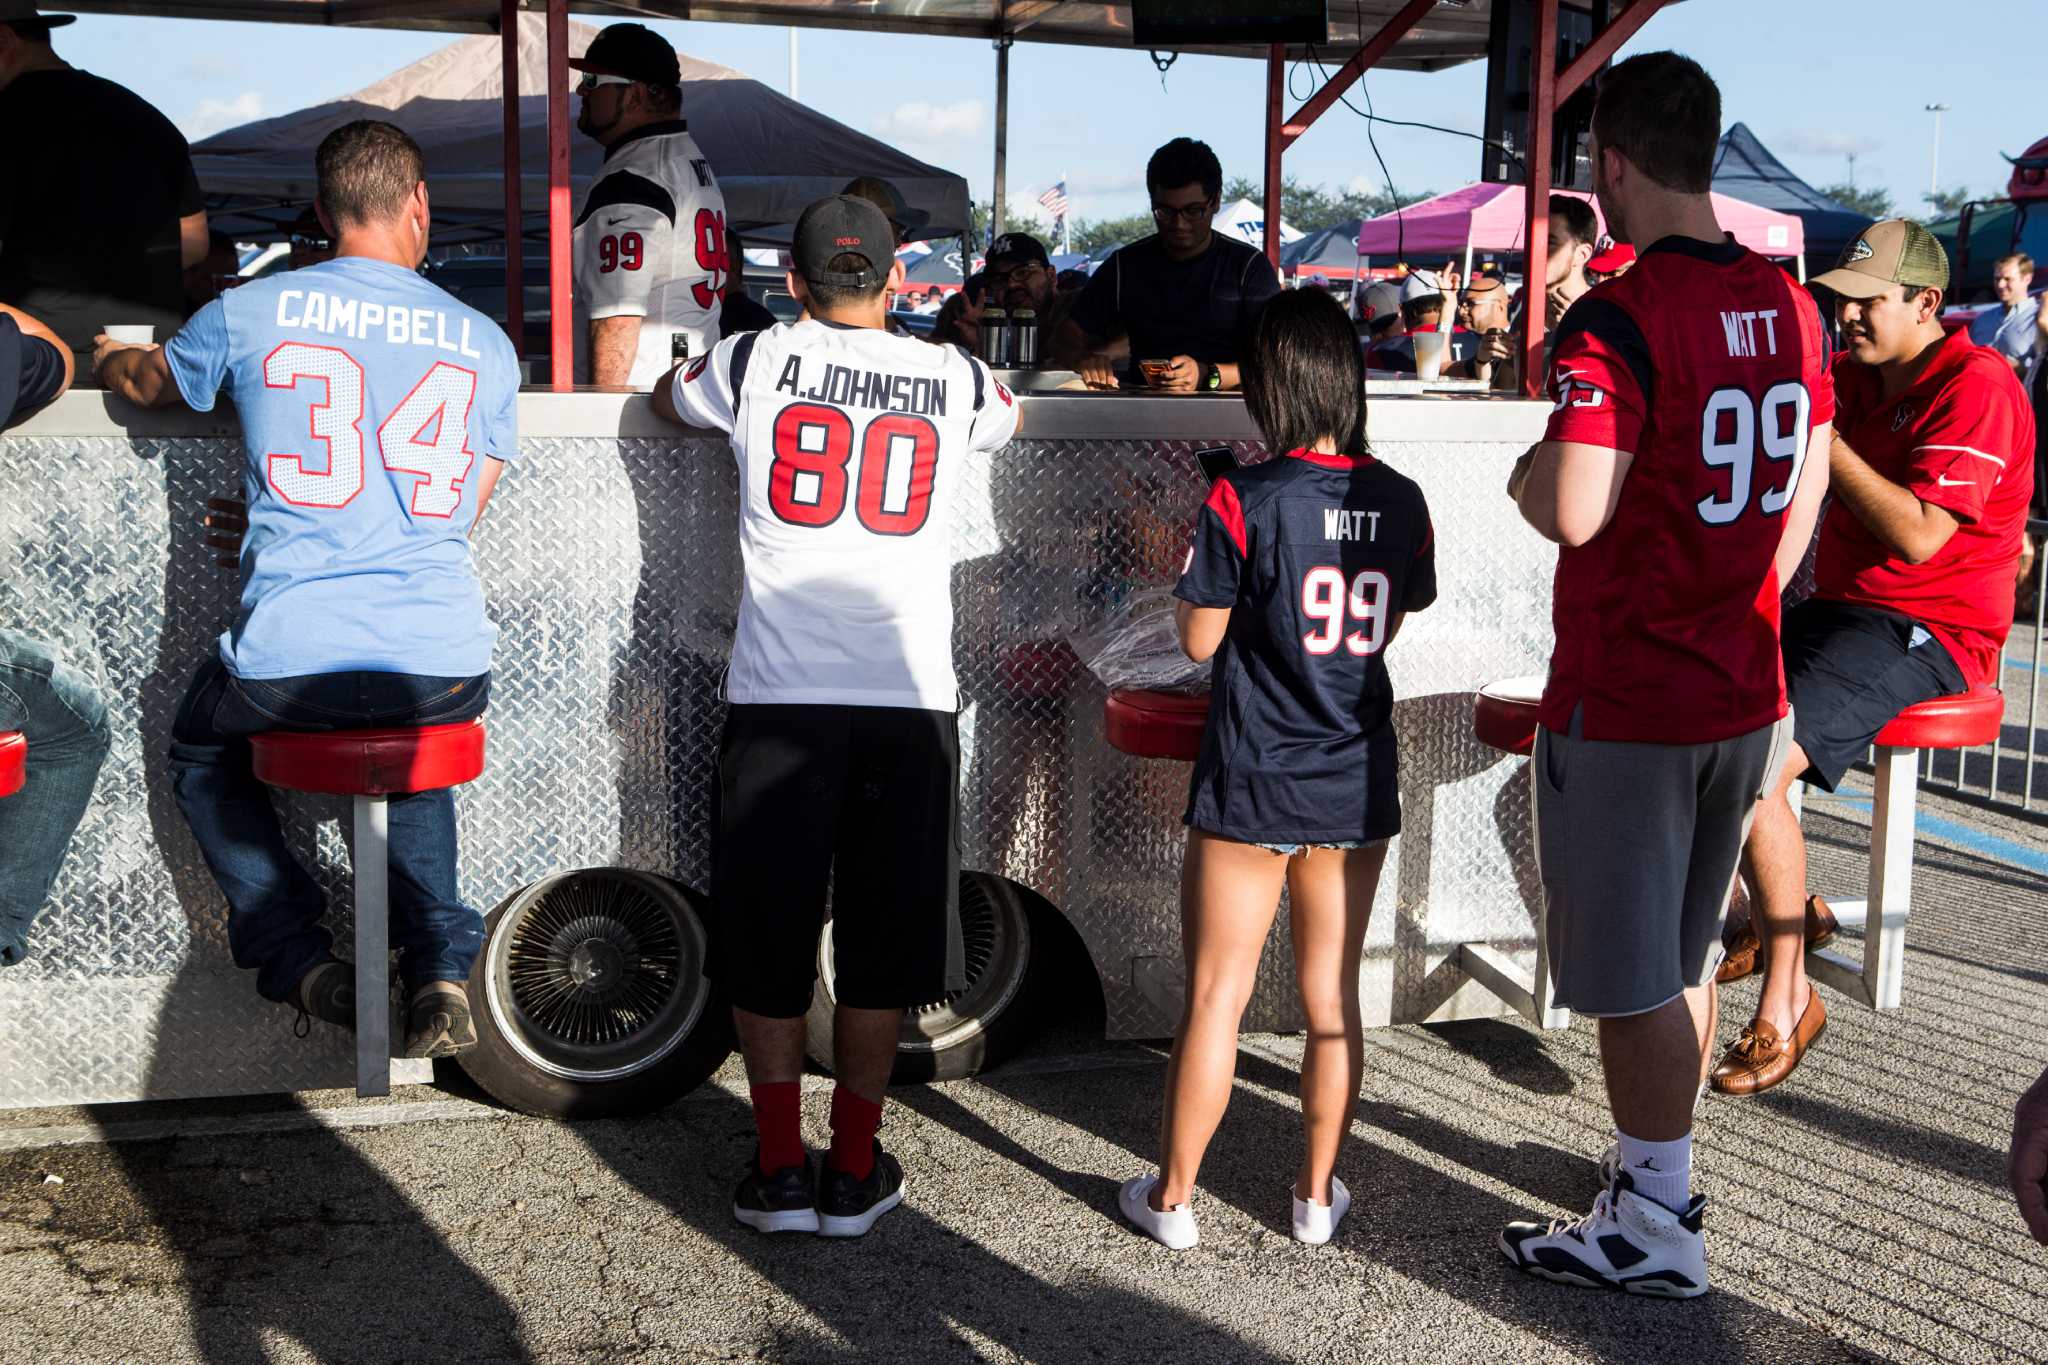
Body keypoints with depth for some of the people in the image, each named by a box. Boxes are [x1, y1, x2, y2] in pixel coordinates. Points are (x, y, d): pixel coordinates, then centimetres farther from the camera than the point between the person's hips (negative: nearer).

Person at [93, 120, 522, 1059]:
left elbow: (145, 383, 22)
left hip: (290, 664, -2)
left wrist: (108, 357, 47)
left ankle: (297, 955, 17)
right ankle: (441, 960, 18)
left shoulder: (250, 312, 0)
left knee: (200, 753, 30)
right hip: (445, 671, 2)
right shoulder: (484, 341, 6)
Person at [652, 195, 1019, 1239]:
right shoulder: (955, 379, 7)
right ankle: (854, 1174, 18)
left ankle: (780, 1172, 15)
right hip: (912, 700, 1)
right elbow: (1009, 417, 33)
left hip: (779, 701, -1)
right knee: (881, 946, 11)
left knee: (766, 938, 11)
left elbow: (666, 399, 25)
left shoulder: (755, 361, 3)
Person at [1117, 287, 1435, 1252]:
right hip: (1358, 783, 4)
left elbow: (1199, 640, -9)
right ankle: (1318, 1194, 23)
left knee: (1215, 994, 6)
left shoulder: (1244, 501, -15)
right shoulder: (1401, 502, -1)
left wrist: (1189, 567, 7)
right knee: (1333, 995, 13)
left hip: (1253, 785, -4)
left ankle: (1172, 1198, 17)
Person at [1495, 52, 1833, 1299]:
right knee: (1689, 952, 20)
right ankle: (1665, 1178, 34)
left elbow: (1576, 512, -27)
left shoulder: (1617, 321, -20)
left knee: (1631, 974, 4)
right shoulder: (1787, 306, 5)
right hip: (1745, 691, 8)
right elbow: (1809, 487, 12)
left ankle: (1655, 1230, 14)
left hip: (1625, 703, -8)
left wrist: (1525, 477, -5)